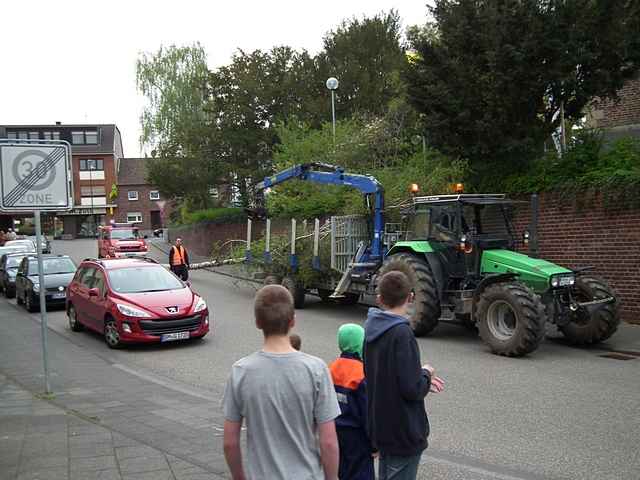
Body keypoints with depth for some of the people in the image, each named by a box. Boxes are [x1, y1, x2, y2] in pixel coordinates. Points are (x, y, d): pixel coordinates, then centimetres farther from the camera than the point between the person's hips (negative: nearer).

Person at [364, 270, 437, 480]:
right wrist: (426, 374, -5)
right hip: (403, 431, -8)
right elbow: (412, 389, -24)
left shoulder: (372, 328, 2)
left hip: (380, 426, 8)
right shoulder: (401, 333, -23)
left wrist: (420, 376, 8)